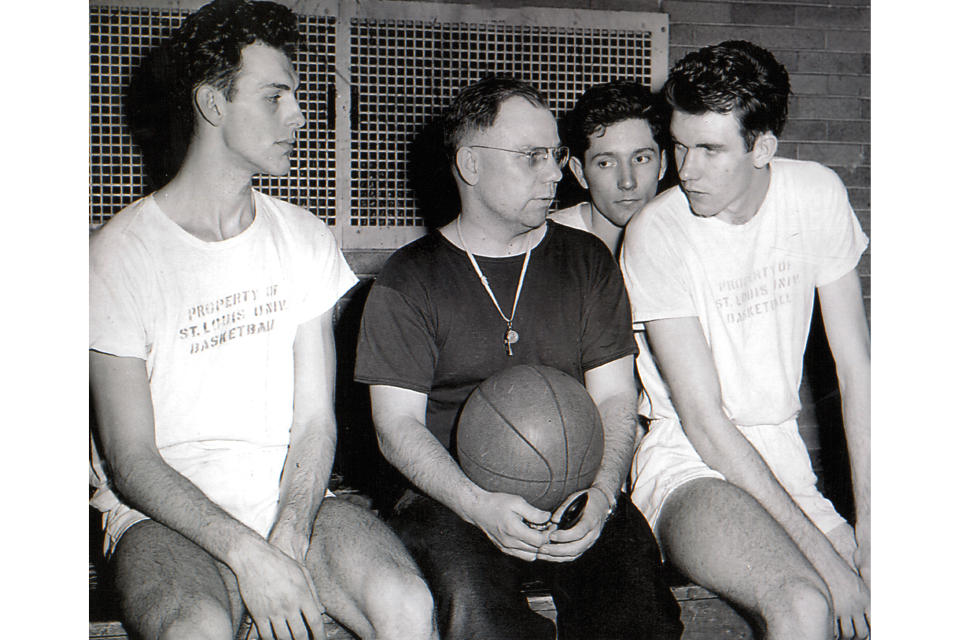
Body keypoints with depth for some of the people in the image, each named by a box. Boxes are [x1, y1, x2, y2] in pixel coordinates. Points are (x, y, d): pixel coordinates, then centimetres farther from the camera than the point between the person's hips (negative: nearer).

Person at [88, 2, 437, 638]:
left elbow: (315, 421, 2)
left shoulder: (305, 239, 8)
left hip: (293, 497, 3)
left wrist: (288, 543, -16)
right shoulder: (119, 255, -5)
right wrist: (246, 555, -23)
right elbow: (131, 462, -9)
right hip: (164, 514, -3)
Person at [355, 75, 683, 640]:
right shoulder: (408, 281, 5)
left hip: (577, 493, 2)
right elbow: (397, 425, 0)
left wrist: (601, 493, -12)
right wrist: (479, 504, -18)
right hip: (452, 498, -1)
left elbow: (615, 398, 9)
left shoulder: (588, 262, 14)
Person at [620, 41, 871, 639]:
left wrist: (868, 524, -7)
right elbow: (703, 420, -16)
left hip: (784, 458, 5)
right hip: (687, 464, -4)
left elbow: (855, 367, 1)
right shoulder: (657, 234, -14)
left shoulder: (817, 195, -2)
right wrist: (822, 552, -18)